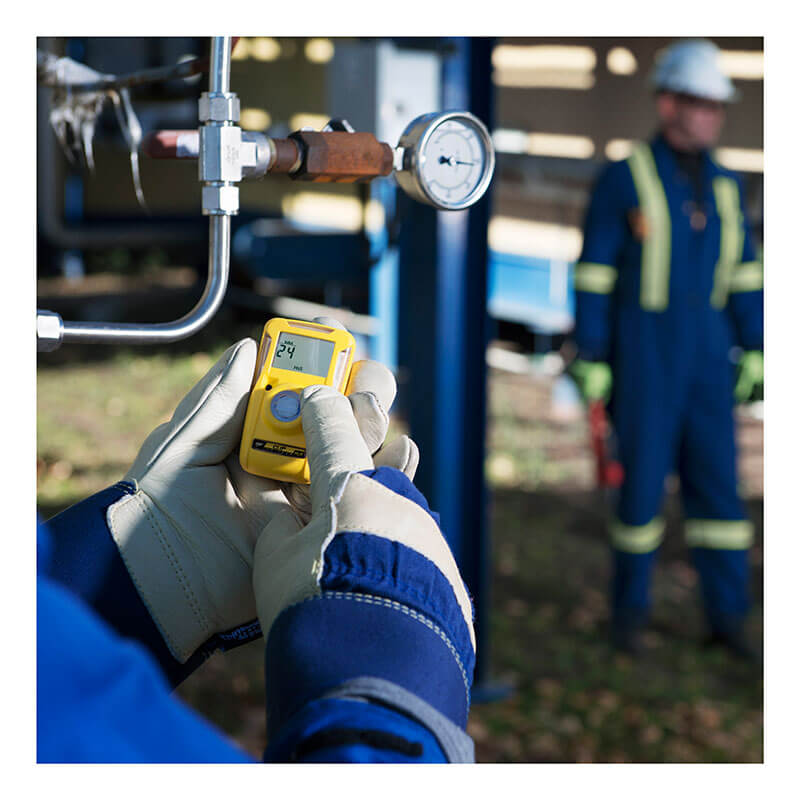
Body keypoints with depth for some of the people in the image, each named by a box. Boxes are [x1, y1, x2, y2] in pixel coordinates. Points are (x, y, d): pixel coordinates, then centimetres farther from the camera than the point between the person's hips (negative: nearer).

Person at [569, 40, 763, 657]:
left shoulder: (724, 184, 10)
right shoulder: (624, 178, -6)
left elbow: (743, 272, 14)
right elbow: (595, 272, -7)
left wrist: (755, 351, 9)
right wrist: (590, 360, -10)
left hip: (708, 350, 5)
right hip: (642, 348, -4)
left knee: (717, 478, 3)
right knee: (643, 476, -1)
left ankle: (728, 614, 11)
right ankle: (630, 610, 15)